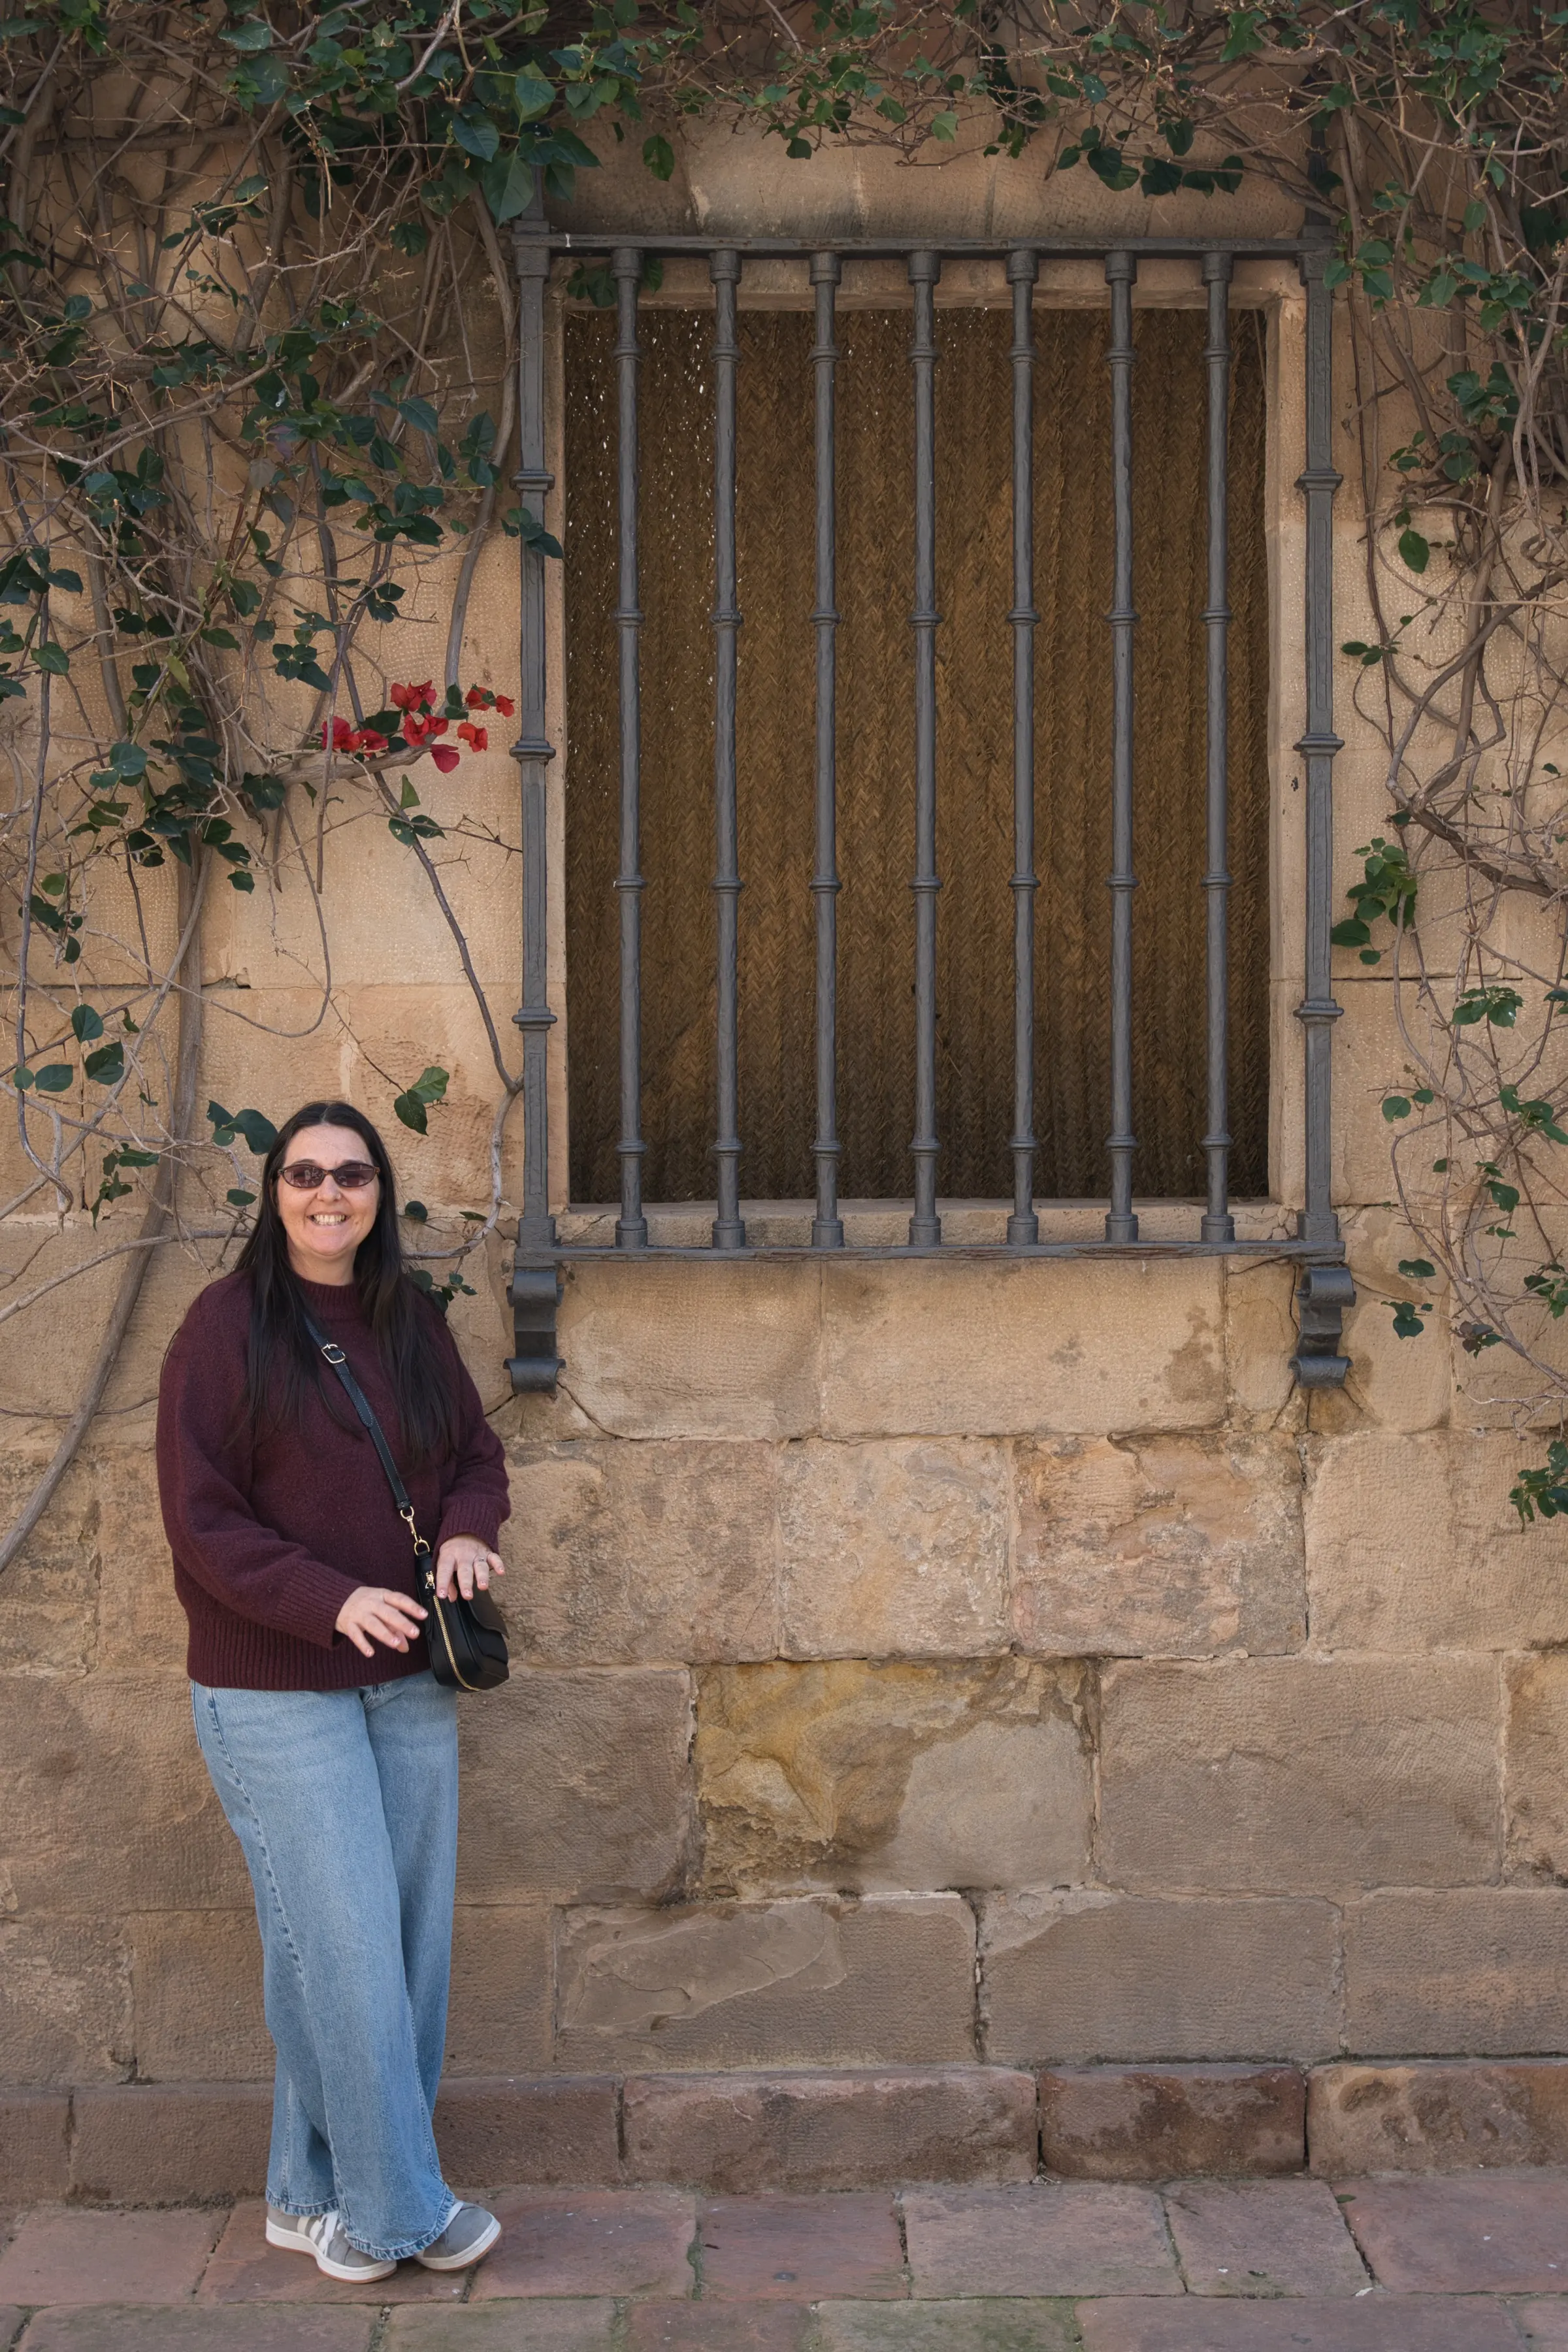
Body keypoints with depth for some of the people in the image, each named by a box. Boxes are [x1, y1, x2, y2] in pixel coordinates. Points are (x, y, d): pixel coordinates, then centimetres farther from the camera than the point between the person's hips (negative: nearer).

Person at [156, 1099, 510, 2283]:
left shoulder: (412, 1321, 7)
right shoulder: (228, 1324, -9)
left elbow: (477, 1452, 16)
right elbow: (202, 1518, -12)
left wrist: (469, 1531, -6)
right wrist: (331, 1600, -23)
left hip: (409, 1683, 6)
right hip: (278, 1688, -6)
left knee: (411, 1940, 9)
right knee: (345, 1944, -6)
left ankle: (318, 2192, 22)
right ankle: (400, 2204, 8)